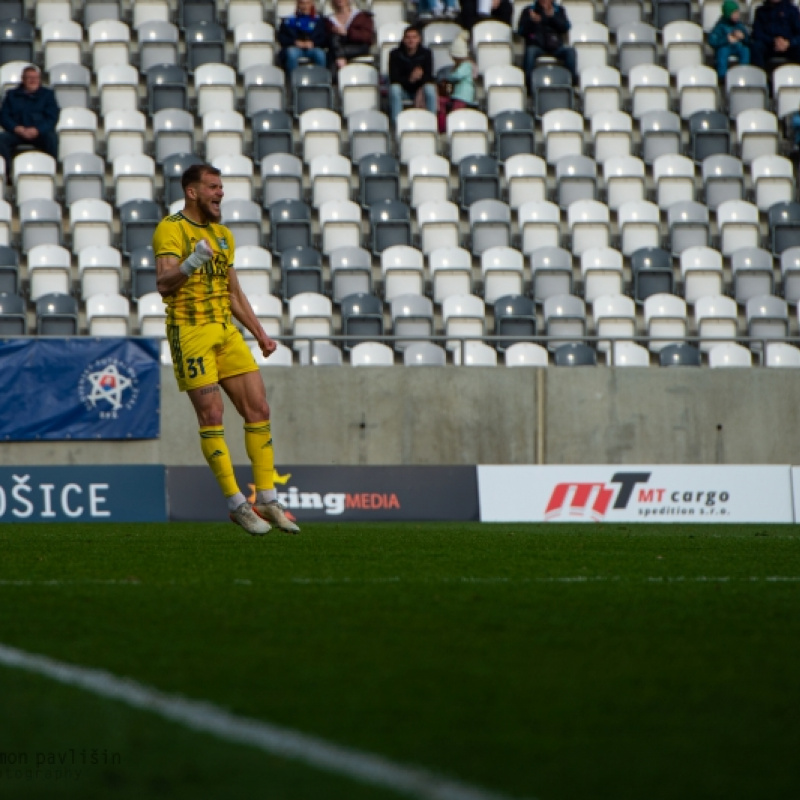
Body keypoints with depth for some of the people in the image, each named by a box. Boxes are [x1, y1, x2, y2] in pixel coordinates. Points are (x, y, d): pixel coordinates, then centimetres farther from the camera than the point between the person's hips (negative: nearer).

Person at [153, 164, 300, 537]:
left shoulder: (222, 234, 18)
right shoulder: (171, 229, -7)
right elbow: (163, 284, -19)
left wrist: (260, 335, 20)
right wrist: (189, 264, -37)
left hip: (226, 331, 7)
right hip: (190, 331, -7)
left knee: (258, 408, 1)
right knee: (211, 415, -10)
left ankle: (266, 499, 8)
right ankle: (236, 504, -5)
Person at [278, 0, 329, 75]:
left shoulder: (320, 21, 21)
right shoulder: (289, 21, 21)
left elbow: (325, 39, 11)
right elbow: (281, 39, 10)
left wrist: (313, 43, -9)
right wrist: (295, 42, -8)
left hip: (313, 48, 0)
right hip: (295, 47, 0)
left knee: (320, 54, -35)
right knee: (292, 53, -36)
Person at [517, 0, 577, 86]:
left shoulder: (559, 10, 16)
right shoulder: (529, 11, 12)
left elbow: (565, 28, 2)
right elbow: (521, 32, 4)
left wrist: (553, 17, -11)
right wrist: (532, 21, -14)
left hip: (555, 47, 1)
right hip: (536, 46, -1)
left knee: (570, 50, -29)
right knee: (530, 51, -36)